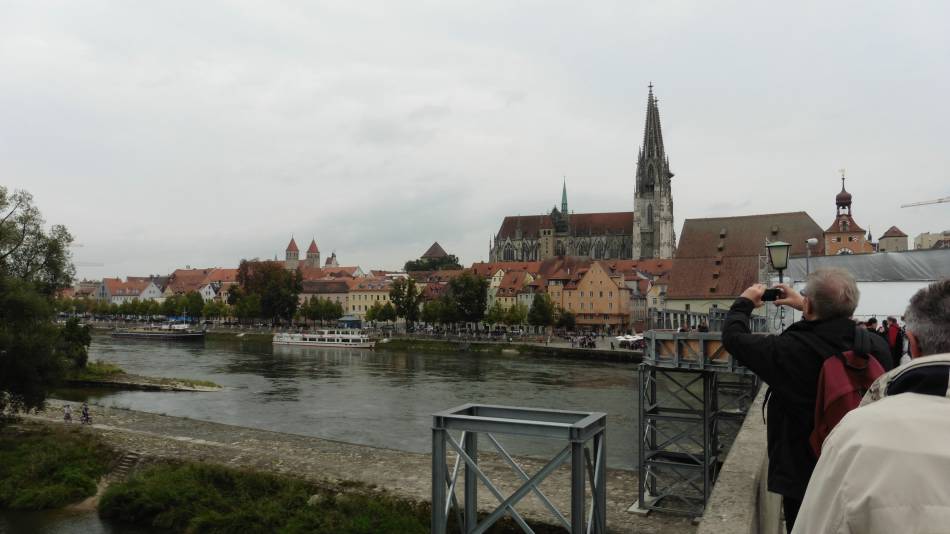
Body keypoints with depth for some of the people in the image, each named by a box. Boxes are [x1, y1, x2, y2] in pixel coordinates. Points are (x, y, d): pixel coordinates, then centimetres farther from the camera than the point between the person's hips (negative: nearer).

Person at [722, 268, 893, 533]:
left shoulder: (789, 350, -27)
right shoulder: (877, 347, -14)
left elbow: (733, 336, -12)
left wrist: (745, 302, 7)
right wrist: (804, 307, 22)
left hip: (802, 476, -4)